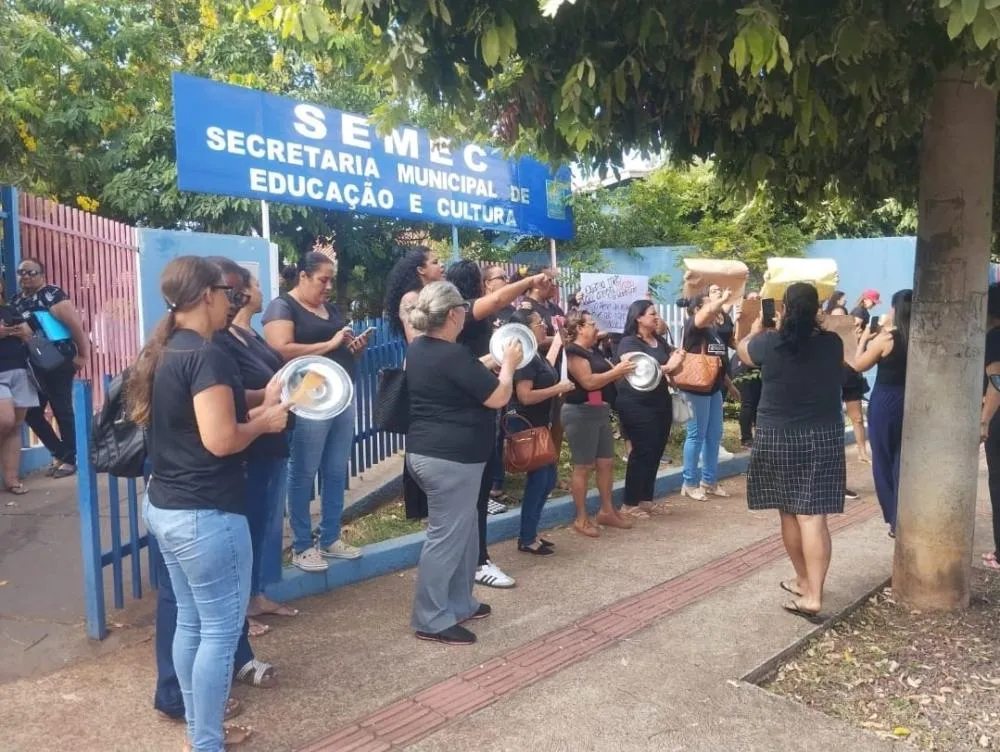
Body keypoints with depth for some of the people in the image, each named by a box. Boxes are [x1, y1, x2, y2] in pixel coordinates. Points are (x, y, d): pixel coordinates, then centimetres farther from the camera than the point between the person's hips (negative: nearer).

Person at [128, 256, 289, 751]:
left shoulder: (163, 352, 10)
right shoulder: (207, 356, -19)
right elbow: (220, 440, -25)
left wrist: (260, 407, 10)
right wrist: (265, 421, -9)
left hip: (165, 505, 10)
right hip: (204, 512, -10)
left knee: (190, 621, 19)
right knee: (221, 629, 3)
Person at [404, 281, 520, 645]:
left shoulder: (419, 349, 9)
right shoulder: (452, 355, -20)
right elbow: (498, 397, -15)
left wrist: (488, 365, 20)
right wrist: (508, 364, 0)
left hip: (427, 451, 10)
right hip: (450, 458, -10)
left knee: (464, 532, 20)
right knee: (446, 537, 0)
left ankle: (459, 603, 31)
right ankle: (431, 620, 11)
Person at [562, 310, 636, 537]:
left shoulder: (594, 351, 16)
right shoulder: (574, 352, -13)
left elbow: (606, 375, 18)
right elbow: (588, 382, -23)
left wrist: (622, 369, 2)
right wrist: (616, 371, -17)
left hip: (601, 412, 9)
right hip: (581, 413, -9)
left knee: (606, 462, 12)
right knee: (583, 467, -3)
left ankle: (607, 511, 23)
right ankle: (581, 518, 5)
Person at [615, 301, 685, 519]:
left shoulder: (660, 342, 13)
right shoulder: (628, 343, -9)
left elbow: (673, 370, 15)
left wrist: (678, 361, -7)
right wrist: (666, 367, -24)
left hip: (661, 402, 7)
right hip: (637, 405, -7)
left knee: (656, 452, 9)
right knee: (642, 452, -7)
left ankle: (646, 499, 20)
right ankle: (630, 503, 2)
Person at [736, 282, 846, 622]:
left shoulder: (769, 344, -10)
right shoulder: (832, 343, -5)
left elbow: (742, 350, 13)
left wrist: (756, 331, 31)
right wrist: (813, 323, 32)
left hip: (778, 438, -1)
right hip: (824, 438, 1)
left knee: (789, 512, 14)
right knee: (813, 515, -2)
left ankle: (804, 581, 29)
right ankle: (813, 595, -4)